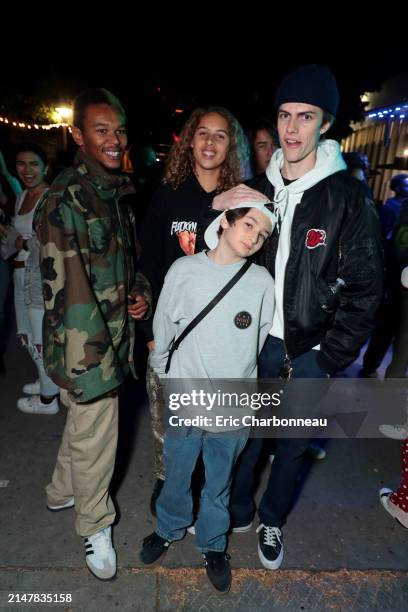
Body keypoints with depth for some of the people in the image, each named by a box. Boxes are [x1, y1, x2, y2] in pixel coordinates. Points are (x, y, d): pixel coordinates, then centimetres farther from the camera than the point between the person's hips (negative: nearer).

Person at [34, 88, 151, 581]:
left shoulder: (117, 192, 10)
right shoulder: (65, 199, -17)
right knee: (95, 436, 9)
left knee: (84, 423, 25)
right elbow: (66, 290, -22)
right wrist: (92, 360, -23)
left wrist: (140, 289, 2)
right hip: (87, 345, -8)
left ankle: (63, 491, 50)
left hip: (116, 334, 8)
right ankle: (94, 525, 34)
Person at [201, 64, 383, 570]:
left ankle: (272, 521, 45)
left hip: (308, 353, -2)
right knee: (246, 434, 18)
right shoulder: (256, 189, 1)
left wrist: (328, 359, -10)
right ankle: (238, 512, 45)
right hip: (255, 342, 2)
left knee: (292, 444, 17)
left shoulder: (349, 198, -10)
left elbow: (364, 290, -9)